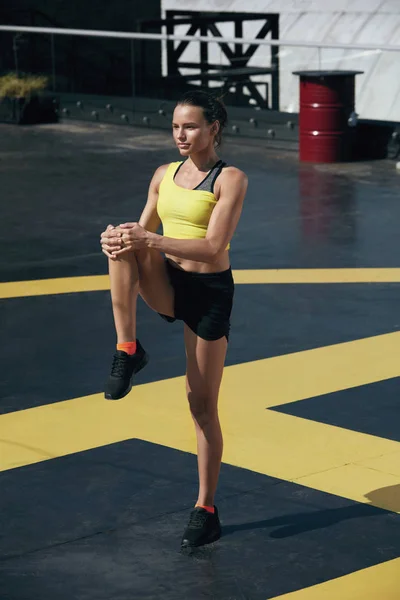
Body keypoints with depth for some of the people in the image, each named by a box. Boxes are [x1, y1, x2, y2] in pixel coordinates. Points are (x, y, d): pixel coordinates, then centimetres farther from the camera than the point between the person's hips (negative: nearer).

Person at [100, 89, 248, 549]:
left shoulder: (230, 179, -10)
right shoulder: (164, 175, 8)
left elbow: (213, 247, -20)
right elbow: (145, 232, 8)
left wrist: (151, 241, -31)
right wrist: (122, 239, -17)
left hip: (210, 291, -4)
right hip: (167, 286, 4)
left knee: (202, 403, 1)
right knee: (123, 241, -27)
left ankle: (206, 509, 14)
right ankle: (128, 351, -22)